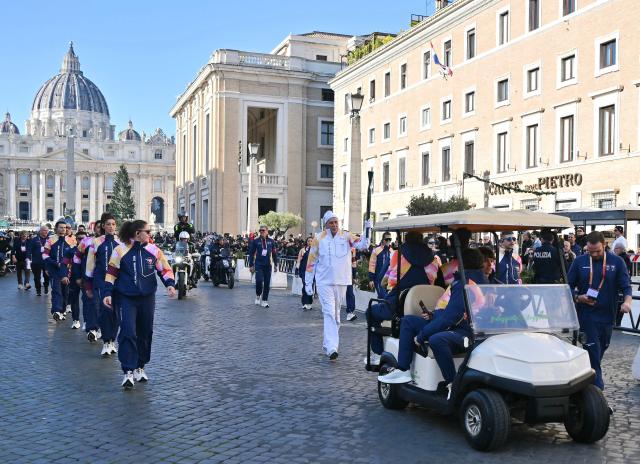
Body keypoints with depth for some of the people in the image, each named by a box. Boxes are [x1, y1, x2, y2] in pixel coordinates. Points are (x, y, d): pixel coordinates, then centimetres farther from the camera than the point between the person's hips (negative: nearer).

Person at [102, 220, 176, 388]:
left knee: (145, 333, 10)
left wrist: (170, 284, -11)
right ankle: (128, 372, -8)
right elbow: (111, 273, -2)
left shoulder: (153, 250, 1)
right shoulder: (121, 250, -6)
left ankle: (140, 367, 27)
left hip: (147, 298, 4)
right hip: (125, 298, -3)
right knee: (128, 332, -13)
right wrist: (107, 293, -7)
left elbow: (165, 269, 6)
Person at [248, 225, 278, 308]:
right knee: (259, 280, -15)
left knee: (267, 283, 3)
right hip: (258, 264, -2)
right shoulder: (255, 241, 0)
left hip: (268, 265, 2)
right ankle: (258, 296, 12)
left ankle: (264, 301, 14)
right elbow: (251, 253, 4)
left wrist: (275, 265, 10)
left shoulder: (271, 241, 5)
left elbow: (274, 253, 11)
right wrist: (251, 265, 0)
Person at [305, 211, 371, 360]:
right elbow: (311, 262, 3)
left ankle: (327, 343, 28)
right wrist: (308, 283, 2)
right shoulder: (319, 239, -2)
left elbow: (362, 245, -11)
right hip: (324, 282, -3)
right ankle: (332, 348, -20)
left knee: (336, 314, 13)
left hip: (341, 282, 3)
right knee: (329, 314, -13)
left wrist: (367, 230, -26)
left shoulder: (346, 237, 1)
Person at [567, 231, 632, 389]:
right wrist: (578, 297, -14)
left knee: (601, 348, 14)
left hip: (607, 315, 2)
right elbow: (569, 286, 6)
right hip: (586, 315, -2)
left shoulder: (617, 262, 2)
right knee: (593, 351, -8)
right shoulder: (579, 262, 1)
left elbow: (626, 286, 0)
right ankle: (598, 387, -5)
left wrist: (627, 301, -20)